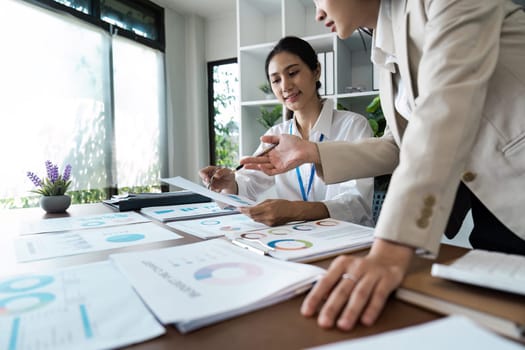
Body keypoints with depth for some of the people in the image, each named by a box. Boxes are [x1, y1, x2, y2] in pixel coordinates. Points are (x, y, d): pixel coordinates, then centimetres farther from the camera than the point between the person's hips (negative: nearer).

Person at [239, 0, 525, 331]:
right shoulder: (386, 50, 10)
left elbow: (444, 110, -28)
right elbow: (399, 146, 10)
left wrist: (391, 249, -36)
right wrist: (312, 152, 0)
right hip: (491, 208, 6)